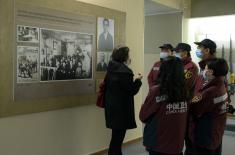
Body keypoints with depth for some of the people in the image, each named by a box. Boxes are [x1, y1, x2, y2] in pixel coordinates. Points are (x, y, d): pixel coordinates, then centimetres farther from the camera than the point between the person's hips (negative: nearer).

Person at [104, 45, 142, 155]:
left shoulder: (111, 69, 7)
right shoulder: (124, 71, -20)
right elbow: (132, 90, -16)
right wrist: (138, 80, 2)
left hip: (112, 107, 9)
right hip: (121, 109, -9)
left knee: (116, 137, 19)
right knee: (117, 138, 0)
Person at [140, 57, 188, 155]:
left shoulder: (156, 91, -18)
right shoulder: (184, 90, -7)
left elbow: (143, 116, -8)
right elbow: (184, 118, 2)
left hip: (158, 145, -3)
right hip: (177, 144, 4)